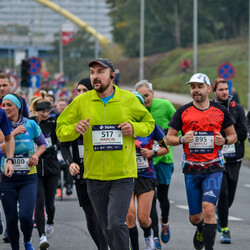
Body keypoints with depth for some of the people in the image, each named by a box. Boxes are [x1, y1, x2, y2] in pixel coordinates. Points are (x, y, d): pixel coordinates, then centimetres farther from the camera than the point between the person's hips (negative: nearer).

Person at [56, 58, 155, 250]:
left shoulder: (129, 99, 0)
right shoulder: (81, 101, 1)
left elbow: (149, 123, 13)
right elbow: (61, 129, 4)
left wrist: (134, 128, -8)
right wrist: (75, 129, -18)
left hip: (123, 176, -2)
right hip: (94, 175, 2)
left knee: (115, 224, -15)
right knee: (107, 229, 11)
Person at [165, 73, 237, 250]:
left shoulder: (220, 111, 5)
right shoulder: (183, 112, 4)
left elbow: (233, 135, 14)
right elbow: (169, 138, 7)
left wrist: (224, 140, -8)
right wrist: (182, 139, -13)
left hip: (214, 168, -1)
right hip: (191, 169, 2)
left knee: (208, 207, -21)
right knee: (195, 216, 7)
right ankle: (200, 229, 43)